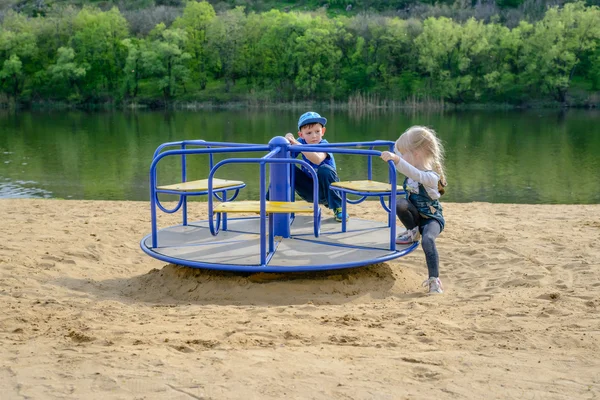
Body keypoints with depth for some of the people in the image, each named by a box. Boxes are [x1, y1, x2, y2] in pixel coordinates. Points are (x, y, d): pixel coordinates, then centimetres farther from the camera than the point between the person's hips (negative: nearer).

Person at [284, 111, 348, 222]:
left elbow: (317, 159, -44)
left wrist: (297, 144, -49)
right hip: (309, 191, 4)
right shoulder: (302, 142, -8)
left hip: (324, 191, -4)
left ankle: (338, 208, -19)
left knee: (324, 169, -34)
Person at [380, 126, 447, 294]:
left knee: (428, 240, -36)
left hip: (432, 218, -6)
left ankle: (434, 280, -28)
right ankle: (413, 232, -2)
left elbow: (415, 174, -52)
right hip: (416, 216, 6)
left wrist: (396, 159, -60)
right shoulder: (413, 168, -3)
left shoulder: (431, 177, -27)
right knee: (399, 203, -25)